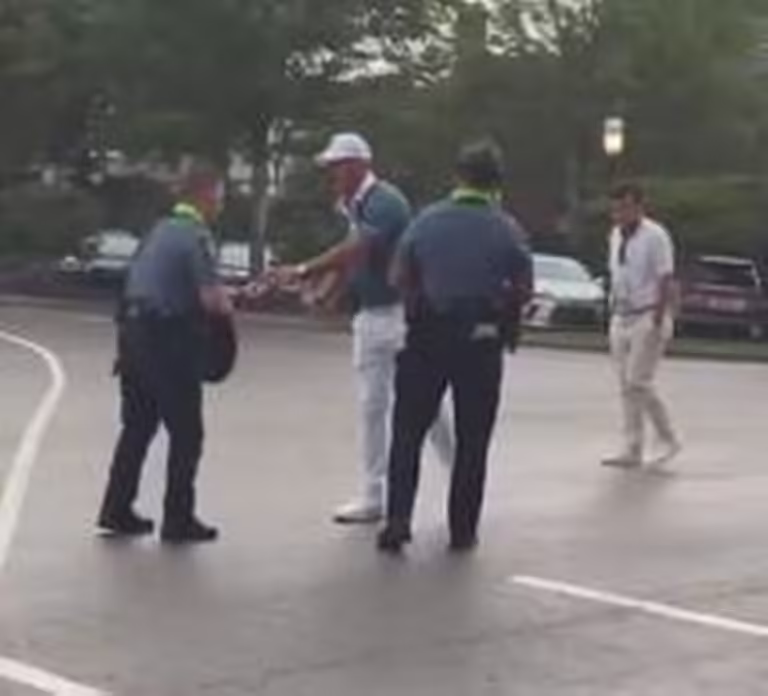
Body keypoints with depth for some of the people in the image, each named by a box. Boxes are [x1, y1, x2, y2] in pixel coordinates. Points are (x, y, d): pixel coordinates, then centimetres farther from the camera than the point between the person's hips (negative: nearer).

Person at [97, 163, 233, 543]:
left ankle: (117, 510, 22)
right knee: (186, 433, 3)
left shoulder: (161, 229, 14)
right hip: (168, 340, -8)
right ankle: (178, 519, 6)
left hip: (133, 331, 8)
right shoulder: (197, 235, -12)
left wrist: (220, 295, 17)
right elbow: (211, 298, -19)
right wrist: (227, 305, 3)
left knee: (137, 426, 17)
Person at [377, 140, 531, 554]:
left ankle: (398, 519, -3)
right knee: (472, 440, 8)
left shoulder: (426, 221, -3)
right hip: (482, 342, 0)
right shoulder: (506, 229, -6)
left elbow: (399, 277, 1)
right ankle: (462, 530, 11)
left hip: (428, 337, 1)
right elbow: (523, 288, -2)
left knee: (407, 432, 8)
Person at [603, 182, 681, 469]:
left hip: (647, 317, -7)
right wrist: (613, 312, 13)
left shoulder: (655, 236, -12)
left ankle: (668, 439, 5)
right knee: (626, 386, 7)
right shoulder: (615, 236, 10)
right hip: (620, 317, 7)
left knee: (639, 383, -11)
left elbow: (666, 282, -14)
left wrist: (659, 322, -18)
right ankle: (632, 450, 12)